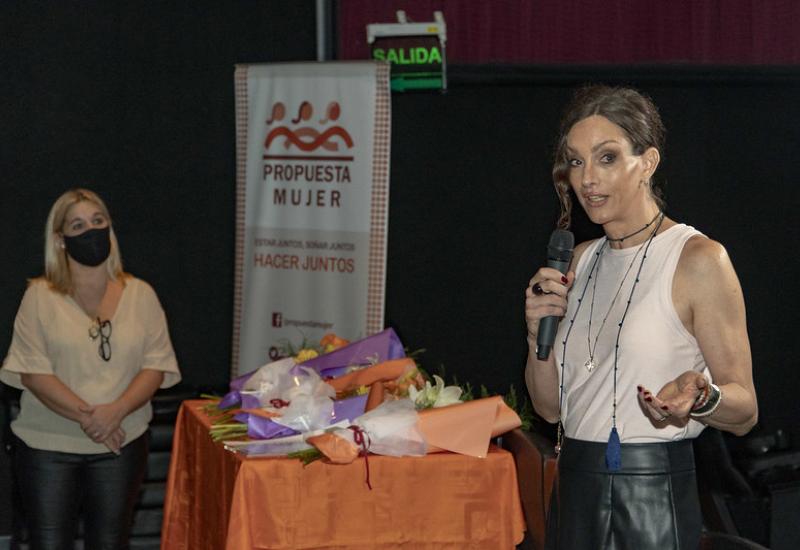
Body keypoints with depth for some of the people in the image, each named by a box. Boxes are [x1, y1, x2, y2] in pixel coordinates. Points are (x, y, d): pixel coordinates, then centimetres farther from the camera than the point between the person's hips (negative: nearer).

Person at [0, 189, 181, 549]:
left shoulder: (140, 295, 6)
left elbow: (157, 366, -1)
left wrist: (116, 411, -18)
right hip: (48, 447, -2)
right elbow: (33, 372, -9)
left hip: (121, 444, 2)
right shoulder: (40, 296, -1)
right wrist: (87, 416, -19)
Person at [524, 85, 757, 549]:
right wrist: (538, 333, -5)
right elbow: (551, 407, 12)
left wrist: (700, 398, -31)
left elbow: (744, 410, -10)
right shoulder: (581, 260, 11)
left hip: (654, 498, -6)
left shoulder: (699, 259, -10)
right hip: (575, 492, 6)